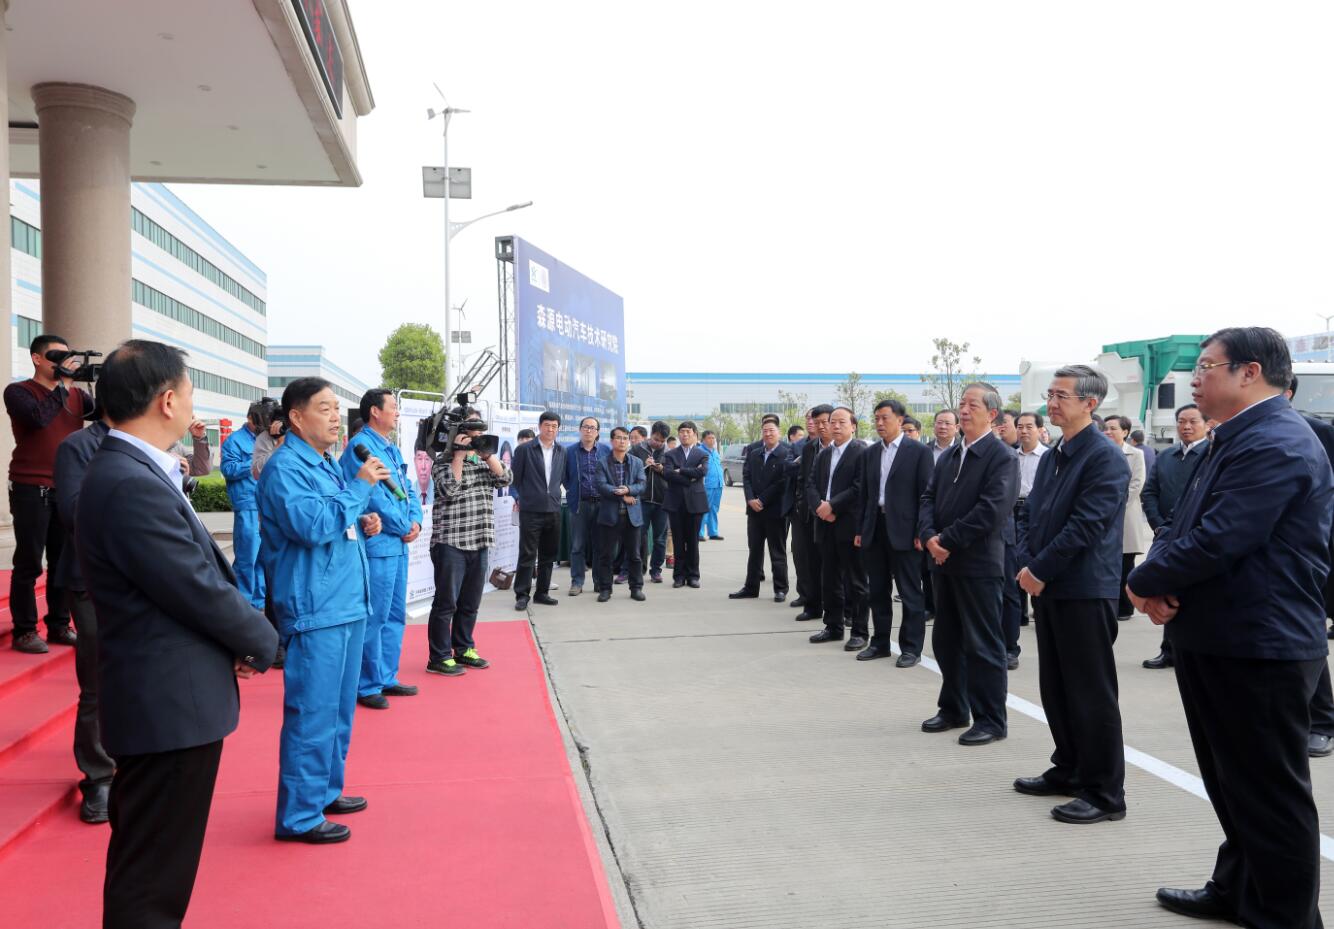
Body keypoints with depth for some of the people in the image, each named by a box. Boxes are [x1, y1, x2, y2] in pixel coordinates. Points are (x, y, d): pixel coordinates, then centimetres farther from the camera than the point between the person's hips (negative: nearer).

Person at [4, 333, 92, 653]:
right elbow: (39, 417, -20)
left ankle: (59, 625, 17)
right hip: (31, 489, -4)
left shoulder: (75, 394, 11)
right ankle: (24, 631, 6)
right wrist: (62, 387, -12)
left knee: (65, 561, 8)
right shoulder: (18, 391, -2)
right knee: (29, 562, -1)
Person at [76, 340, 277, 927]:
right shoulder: (132, 485, -23)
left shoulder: (128, 471, 9)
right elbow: (199, 589, -21)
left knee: (146, 864, 23)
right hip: (172, 706, -10)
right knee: (153, 882, 3)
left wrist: (241, 637, -1)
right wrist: (262, 641, -5)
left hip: (159, 700, 10)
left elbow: (198, 570, 9)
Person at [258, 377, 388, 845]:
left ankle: (326, 790, 32)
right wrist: (361, 486, -18)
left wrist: (361, 524, 6)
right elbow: (312, 525, -25)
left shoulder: (328, 464, 16)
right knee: (312, 714, -4)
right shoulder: (285, 467, -13)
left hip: (347, 604, 10)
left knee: (339, 709, 18)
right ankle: (299, 815, 6)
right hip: (315, 611, -10)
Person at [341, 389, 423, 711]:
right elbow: (374, 496, -19)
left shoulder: (392, 448, 16)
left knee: (395, 615, 16)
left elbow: (407, 490, 18)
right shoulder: (360, 446, -12)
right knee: (374, 618, -3)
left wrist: (416, 521, 0)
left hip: (398, 544, 10)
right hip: (377, 545, -10)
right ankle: (367, 686, 7)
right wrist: (404, 528, -10)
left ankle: (387, 677, 27)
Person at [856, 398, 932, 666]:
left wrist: (921, 532, -11)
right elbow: (865, 494, 13)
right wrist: (861, 530, 9)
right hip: (875, 529, 5)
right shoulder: (870, 453, 11)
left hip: (904, 530, -5)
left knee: (910, 592, 2)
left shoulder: (919, 451, -4)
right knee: (878, 591, 12)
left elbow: (925, 493, -6)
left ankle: (911, 647, 11)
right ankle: (880, 643, 23)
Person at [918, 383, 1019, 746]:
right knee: (946, 640, 15)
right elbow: (929, 498, 10)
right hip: (944, 562, 8)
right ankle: (953, 709, 28)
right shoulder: (948, 455, 15)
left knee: (982, 644, 0)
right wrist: (929, 535, -9)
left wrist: (948, 540, -18)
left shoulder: (1002, 457, -10)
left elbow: (992, 509, -20)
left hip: (978, 563, -8)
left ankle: (990, 720, 11)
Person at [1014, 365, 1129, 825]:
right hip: (1048, 588, 9)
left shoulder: (1106, 458, -13)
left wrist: (1040, 571, -15)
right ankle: (1068, 771, 30)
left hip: (1085, 591, -8)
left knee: (1092, 693, -1)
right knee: (1055, 687, 16)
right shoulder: (1050, 458, 14)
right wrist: (1026, 564, -1)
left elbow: (1086, 526, -19)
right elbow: (1030, 515, 14)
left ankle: (1105, 793, 10)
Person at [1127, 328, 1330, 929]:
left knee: (1271, 792, 3)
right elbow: (1183, 524, 14)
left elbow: (1217, 540, -26)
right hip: (1216, 639, 10)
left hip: (1259, 648, -10)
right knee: (1231, 782, 21)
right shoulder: (1232, 441, 15)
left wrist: (1145, 583, -11)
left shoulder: (1276, 444, -19)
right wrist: (1161, 581, -5)